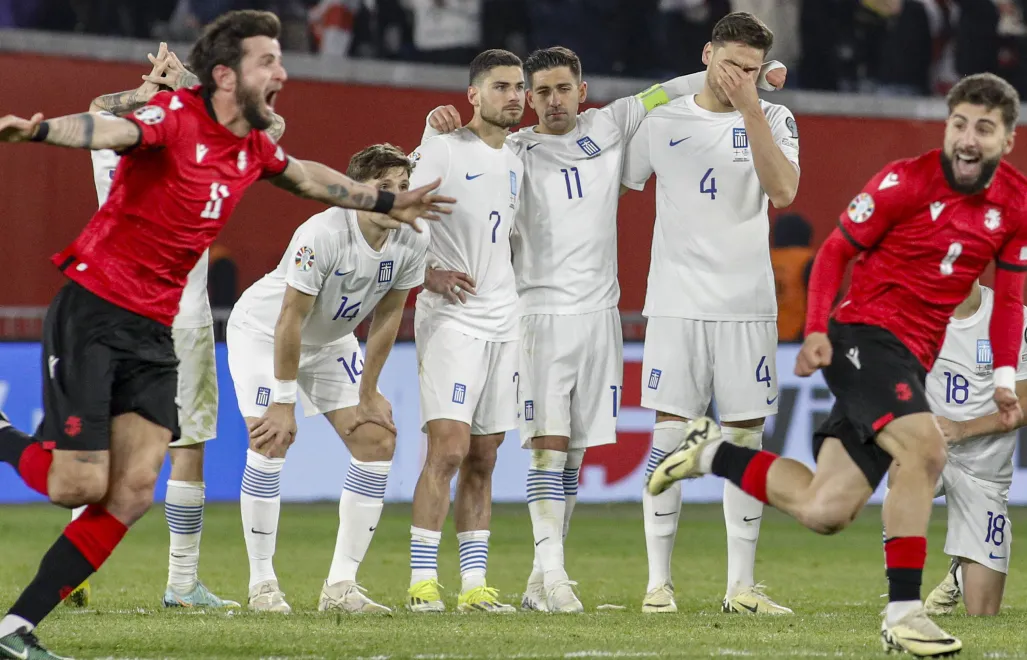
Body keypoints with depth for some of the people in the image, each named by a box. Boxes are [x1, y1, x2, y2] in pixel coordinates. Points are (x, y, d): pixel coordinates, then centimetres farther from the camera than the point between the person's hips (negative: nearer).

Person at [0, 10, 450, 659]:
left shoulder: (255, 147, 10)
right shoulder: (176, 115, -14)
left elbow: (306, 176, 33)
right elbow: (113, 130, -36)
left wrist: (386, 202, 42)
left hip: (154, 335, 7)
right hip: (92, 313, -7)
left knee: (133, 494, -5)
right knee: (81, 486, -13)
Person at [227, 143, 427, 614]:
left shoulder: (411, 243, -17)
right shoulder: (321, 235, -35)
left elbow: (386, 319, -6)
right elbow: (290, 320, -30)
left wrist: (367, 394, -3)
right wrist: (284, 403, -26)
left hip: (330, 340, 6)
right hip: (263, 331, -6)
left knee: (378, 441, -4)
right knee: (270, 445, -18)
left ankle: (341, 585, -1)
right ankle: (262, 583, -6)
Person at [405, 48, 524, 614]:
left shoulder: (514, 163, 16)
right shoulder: (443, 150, -6)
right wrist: (431, 272, -18)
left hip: (503, 323, 7)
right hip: (451, 318, -7)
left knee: (483, 460, 7)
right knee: (448, 449, -15)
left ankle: (474, 584, 8)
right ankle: (422, 582, -12)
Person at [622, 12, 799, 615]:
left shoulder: (773, 120, 4)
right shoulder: (663, 122, 5)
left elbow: (784, 191, -14)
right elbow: (617, 184, 19)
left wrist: (750, 109, -19)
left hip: (747, 305, 1)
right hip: (677, 304, 0)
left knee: (746, 439, 2)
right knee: (670, 436, -4)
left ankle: (742, 584, 7)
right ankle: (659, 582, 1)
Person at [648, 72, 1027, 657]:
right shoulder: (905, 182, -10)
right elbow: (835, 251, -1)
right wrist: (817, 332, -12)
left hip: (910, 363, 6)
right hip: (864, 335, -6)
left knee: (823, 511, -1)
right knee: (925, 447, -31)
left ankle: (711, 452, 22)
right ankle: (904, 613, -25)